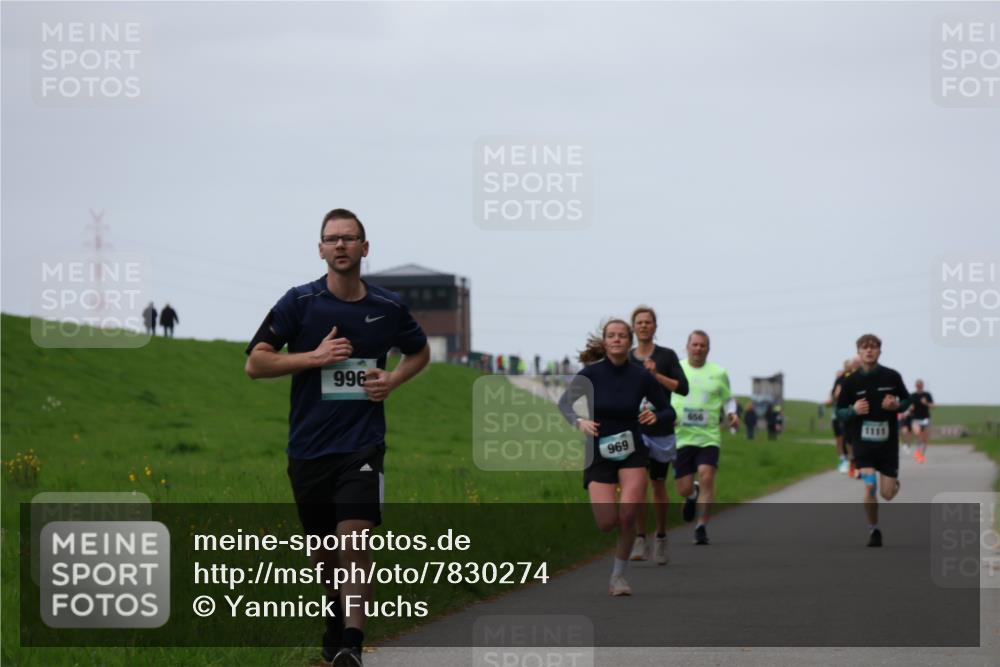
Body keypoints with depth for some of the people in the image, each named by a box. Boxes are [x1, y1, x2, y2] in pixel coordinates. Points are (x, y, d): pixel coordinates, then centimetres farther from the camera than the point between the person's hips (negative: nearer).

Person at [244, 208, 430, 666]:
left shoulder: (387, 307, 3)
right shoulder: (299, 302, -3)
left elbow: (419, 351, 23)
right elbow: (255, 363, -3)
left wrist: (393, 380, 3)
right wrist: (314, 357, -13)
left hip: (362, 444, -1)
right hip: (308, 447, 1)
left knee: (354, 539, -19)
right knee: (322, 556, 11)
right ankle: (337, 624, 39)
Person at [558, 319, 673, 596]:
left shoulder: (641, 376, -7)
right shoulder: (591, 373, -9)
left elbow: (668, 410, 4)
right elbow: (564, 403, 3)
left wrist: (655, 416, -18)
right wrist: (579, 422, -17)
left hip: (632, 451, 1)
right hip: (599, 454, -1)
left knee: (627, 514, -18)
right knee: (607, 523, -11)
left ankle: (619, 576, 2)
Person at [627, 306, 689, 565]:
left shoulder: (667, 356, 1)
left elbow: (683, 388, -8)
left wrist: (656, 375, -17)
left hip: (661, 429, 0)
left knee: (658, 485, 9)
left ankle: (661, 537, 26)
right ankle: (640, 538, -15)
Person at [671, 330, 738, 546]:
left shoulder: (718, 373, 7)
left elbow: (728, 399, 17)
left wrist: (731, 413, -4)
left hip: (709, 437, 0)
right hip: (681, 437, 0)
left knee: (706, 477, -20)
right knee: (684, 489, -1)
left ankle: (702, 526, -10)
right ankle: (693, 495, 38)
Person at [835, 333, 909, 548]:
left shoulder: (892, 377, -2)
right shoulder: (850, 381, -3)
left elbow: (907, 399, 11)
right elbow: (839, 411, 4)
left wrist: (897, 405, -12)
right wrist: (854, 411, -17)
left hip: (888, 442, 1)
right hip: (863, 442, -1)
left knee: (888, 494, 2)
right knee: (870, 487, -17)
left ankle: (894, 481, 41)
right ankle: (874, 530, 3)